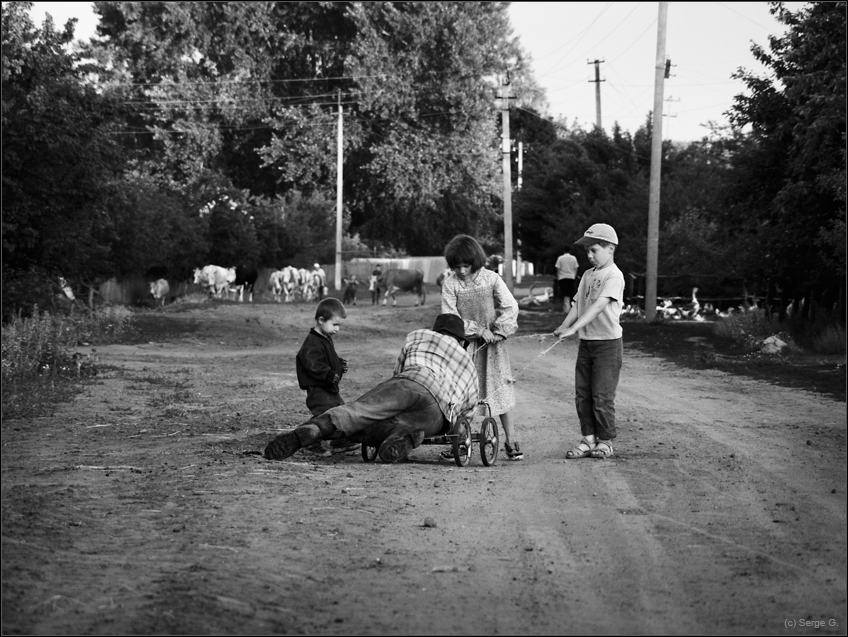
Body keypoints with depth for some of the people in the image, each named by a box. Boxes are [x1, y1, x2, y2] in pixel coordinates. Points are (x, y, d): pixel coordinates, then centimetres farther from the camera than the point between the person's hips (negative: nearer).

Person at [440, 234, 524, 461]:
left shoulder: (491, 278, -4)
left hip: (492, 343, 0)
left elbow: (510, 307, -7)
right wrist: (478, 330, -16)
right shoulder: (450, 283, -4)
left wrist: (497, 331, -18)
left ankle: (511, 441, 8)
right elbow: (449, 316, -10)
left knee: (500, 388, 1)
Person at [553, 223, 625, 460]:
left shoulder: (614, 276, -13)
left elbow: (599, 305, -23)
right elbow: (578, 305, 10)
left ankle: (605, 441, 10)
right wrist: (563, 327, -7)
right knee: (582, 394, 7)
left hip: (607, 343, -7)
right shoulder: (587, 275, 13)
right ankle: (588, 439, 15)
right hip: (586, 342, 7)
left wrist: (573, 327, -30)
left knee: (602, 395, -2)